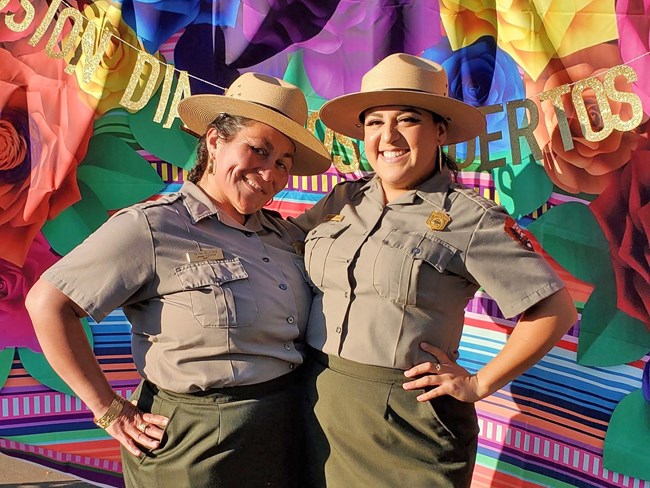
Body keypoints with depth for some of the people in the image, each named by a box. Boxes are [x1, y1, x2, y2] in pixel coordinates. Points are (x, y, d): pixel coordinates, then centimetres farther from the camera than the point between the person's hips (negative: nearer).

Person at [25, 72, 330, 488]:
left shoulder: (286, 234, 5)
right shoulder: (152, 227, -13)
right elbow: (48, 303, -15)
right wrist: (109, 410, -13)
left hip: (287, 434, 6)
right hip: (199, 447, -6)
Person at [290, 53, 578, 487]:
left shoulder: (469, 217, -9)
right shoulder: (343, 201, 6)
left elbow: (555, 309, -9)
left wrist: (479, 384, -9)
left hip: (407, 422, -5)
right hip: (318, 409, 5)